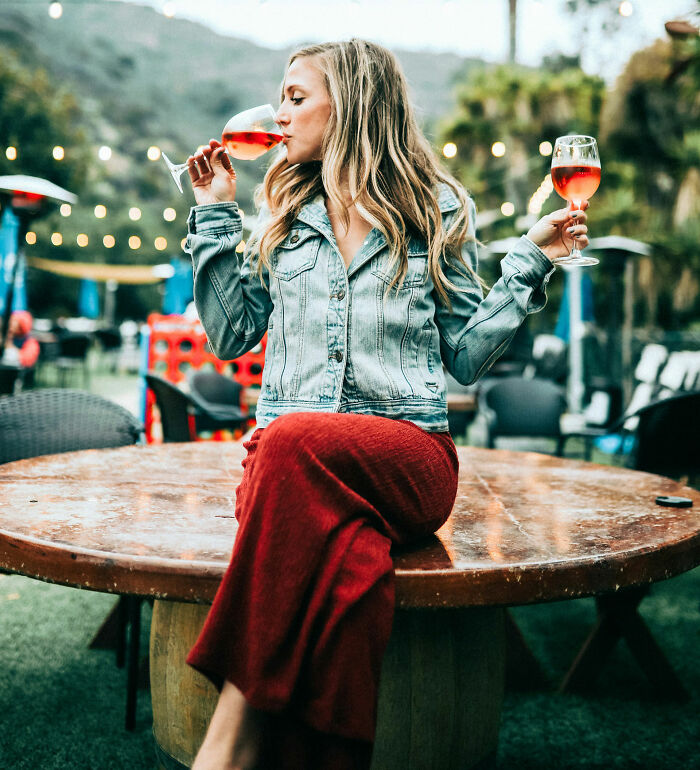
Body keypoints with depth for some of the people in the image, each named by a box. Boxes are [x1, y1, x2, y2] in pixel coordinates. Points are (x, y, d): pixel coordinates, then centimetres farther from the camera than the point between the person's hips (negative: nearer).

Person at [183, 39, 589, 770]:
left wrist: (529, 260, 3)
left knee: (295, 442, -38)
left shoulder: (436, 212, 13)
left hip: (406, 450, -2)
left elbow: (466, 353, 12)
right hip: (289, 458, 2)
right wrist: (214, 215, 18)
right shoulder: (283, 215, 22)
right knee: (340, 557, -36)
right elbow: (229, 334, 19)